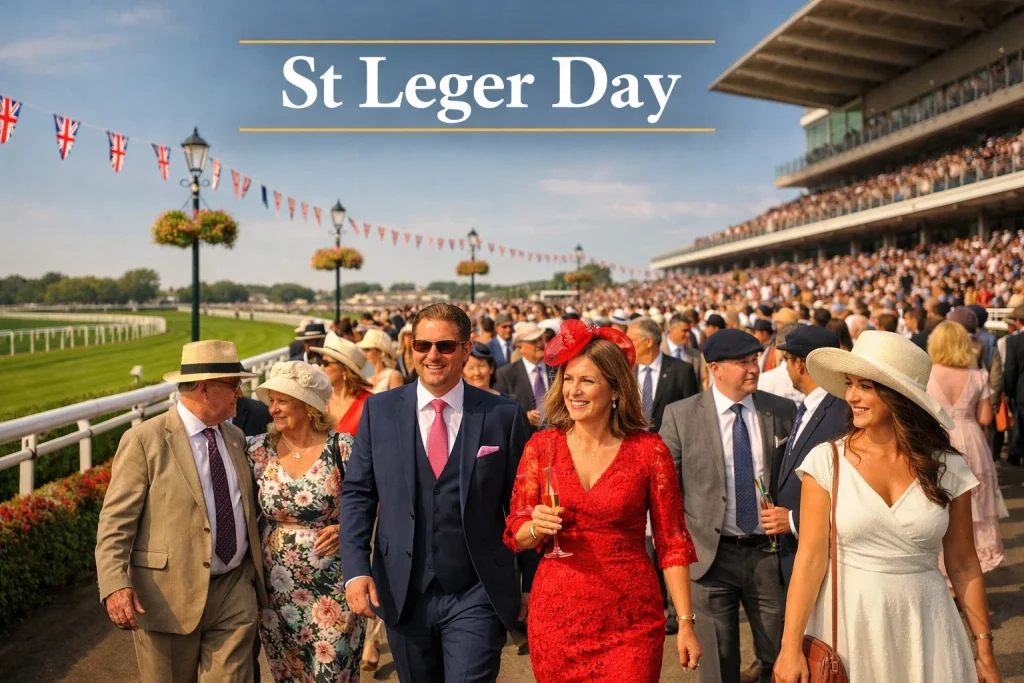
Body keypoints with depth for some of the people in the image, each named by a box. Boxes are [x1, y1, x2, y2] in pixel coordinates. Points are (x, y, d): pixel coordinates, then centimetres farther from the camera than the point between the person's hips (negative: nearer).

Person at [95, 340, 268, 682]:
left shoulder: (235, 437, 11)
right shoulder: (143, 441, -9)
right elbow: (115, 522, -12)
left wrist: (257, 573, 17)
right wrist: (115, 586, -24)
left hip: (234, 593, 5)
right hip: (169, 595, -4)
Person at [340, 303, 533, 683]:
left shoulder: (503, 415, -3)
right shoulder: (380, 410, 1)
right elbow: (358, 493, 3)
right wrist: (356, 569, -9)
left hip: (477, 595, -2)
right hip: (402, 593, 3)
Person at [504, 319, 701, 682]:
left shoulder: (649, 450, -6)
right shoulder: (542, 446, 0)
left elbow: (672, 543, -1)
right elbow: (515, 534, 4)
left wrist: (686, 623, -5)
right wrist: (536, 527, -17)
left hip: (630, 621, -2)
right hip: (557, 615, 2)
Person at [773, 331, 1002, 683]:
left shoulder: (947, 468, -4)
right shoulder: (827, 461, -9)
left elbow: (963, 565, 3)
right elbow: (810, 561, -10)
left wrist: (984, 650, 5)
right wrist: (791, 648, -12)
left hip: (925, 623, 1)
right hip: (848, 620, -1)